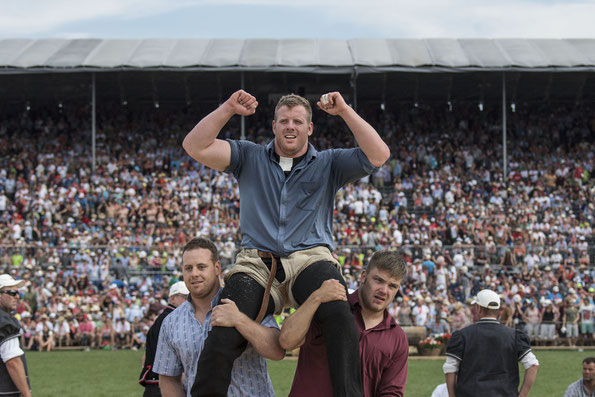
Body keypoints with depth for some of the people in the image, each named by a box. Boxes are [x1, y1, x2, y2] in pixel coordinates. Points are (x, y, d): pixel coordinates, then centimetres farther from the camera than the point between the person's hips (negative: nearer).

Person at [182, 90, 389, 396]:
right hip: (256, 264, 1)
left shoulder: (328, 164, 17)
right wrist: (228, 109, -1)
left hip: (310, 259, -1)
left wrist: (344, 111, -1)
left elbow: (378, 155, 2)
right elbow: (195, 147, 7)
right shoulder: (249, 157, 18)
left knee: (339, 316, -35)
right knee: (221, 341, -23)